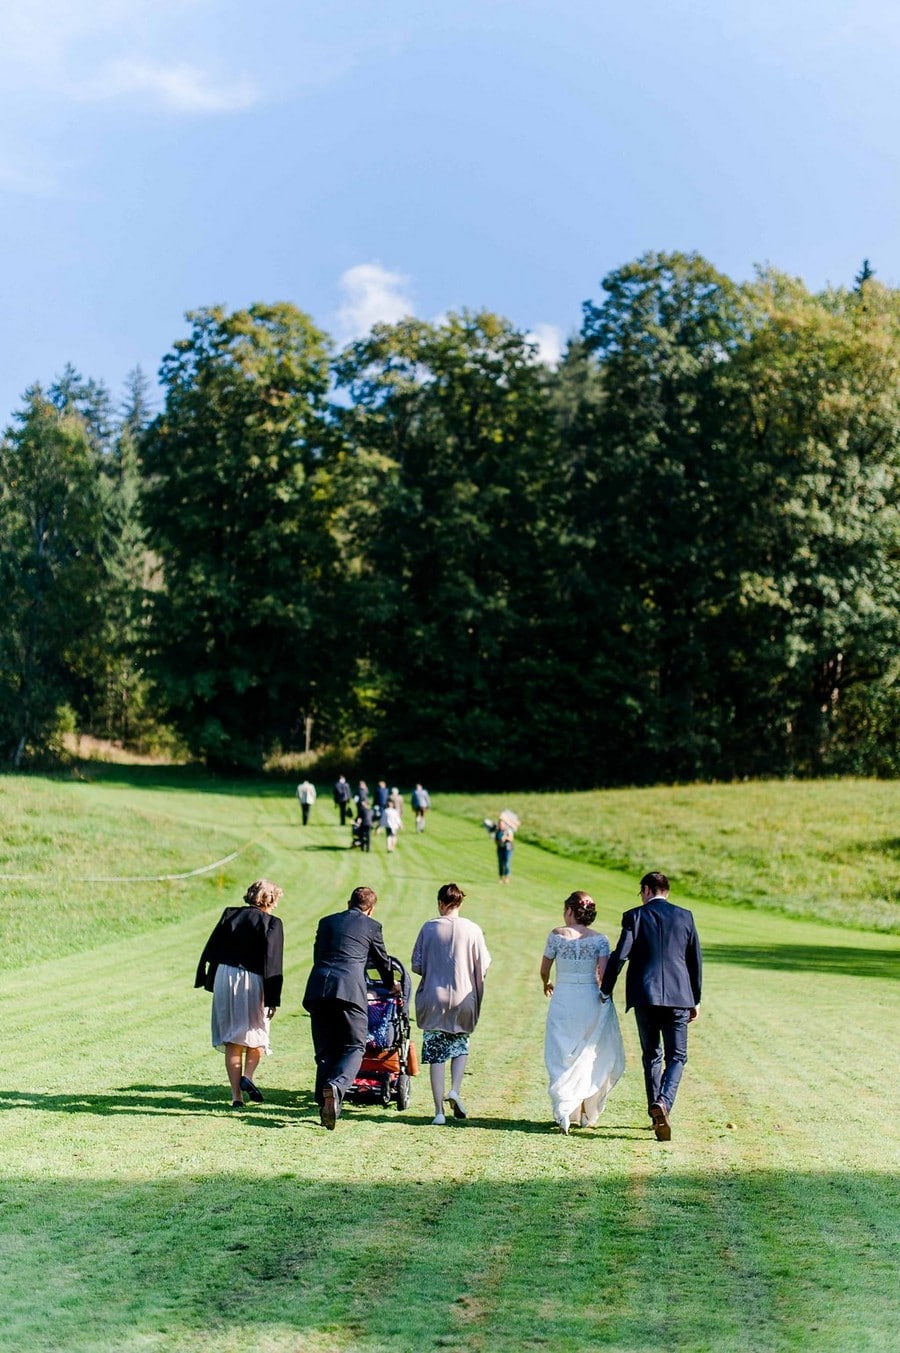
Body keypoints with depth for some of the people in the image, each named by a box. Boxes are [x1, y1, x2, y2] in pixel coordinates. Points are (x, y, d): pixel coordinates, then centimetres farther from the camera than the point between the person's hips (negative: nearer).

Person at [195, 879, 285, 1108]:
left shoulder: (230, 914, 6)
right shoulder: (272, 923, -6)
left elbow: (211, 950, 8)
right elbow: (273, 964, -10)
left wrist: (209, 981, 16)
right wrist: (273, 999, -8)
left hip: (224, 977, 3)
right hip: (252, 983, -3)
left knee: (232, 1040, 8)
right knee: (257, 1033, 17)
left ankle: (236, 1096, 6)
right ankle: (247, 1076, -5)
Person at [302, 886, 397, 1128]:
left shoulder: (326, 922, 23)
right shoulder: (371, 926, 14)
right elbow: (381, 960, 25)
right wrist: (391, 985, 44)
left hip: (318, 988, 4)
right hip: (349, 989, -4)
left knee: (325, 1049, 10)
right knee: (354, 1047, 2)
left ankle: (324, 1104, 5)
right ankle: (335, 1086, -25)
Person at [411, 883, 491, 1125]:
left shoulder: (429, 928, -5)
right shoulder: (472, 930, -5)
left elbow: (416, 965, -1)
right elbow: (483, 966, -1)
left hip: (434, 998, -1)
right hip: (463, 998, 1)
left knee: (436, 1054, 6)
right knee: (460, 1046, 22)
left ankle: (439, 1112, 4)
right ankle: (455, 1090, 0)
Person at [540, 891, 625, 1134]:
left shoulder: (557, 935, -3)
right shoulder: (599, 939, -2)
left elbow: (544, 969, 2)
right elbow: (604, 973, -12)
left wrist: (546, 985, 23)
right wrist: (604, 995, 5)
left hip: (563, 999, -1)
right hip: (591, 1000, 1)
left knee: (562, 1057, 5)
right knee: (589, 1056, 15)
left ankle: (564, 1110, -11)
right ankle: (587, 1113, 20)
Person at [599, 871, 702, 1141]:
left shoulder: (635, 916, -2)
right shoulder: (685, 916, 6)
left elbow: (620, 955, -9)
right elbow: (696, 960, 8)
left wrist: (605, 990, 3)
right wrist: (694, 1001, 17)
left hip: (645, 997, -1)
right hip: (678, 997, 1)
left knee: (651, 1056, 13)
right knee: (677, 1056, 6)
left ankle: (657, 1116, 13)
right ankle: (663, 1103, -18)